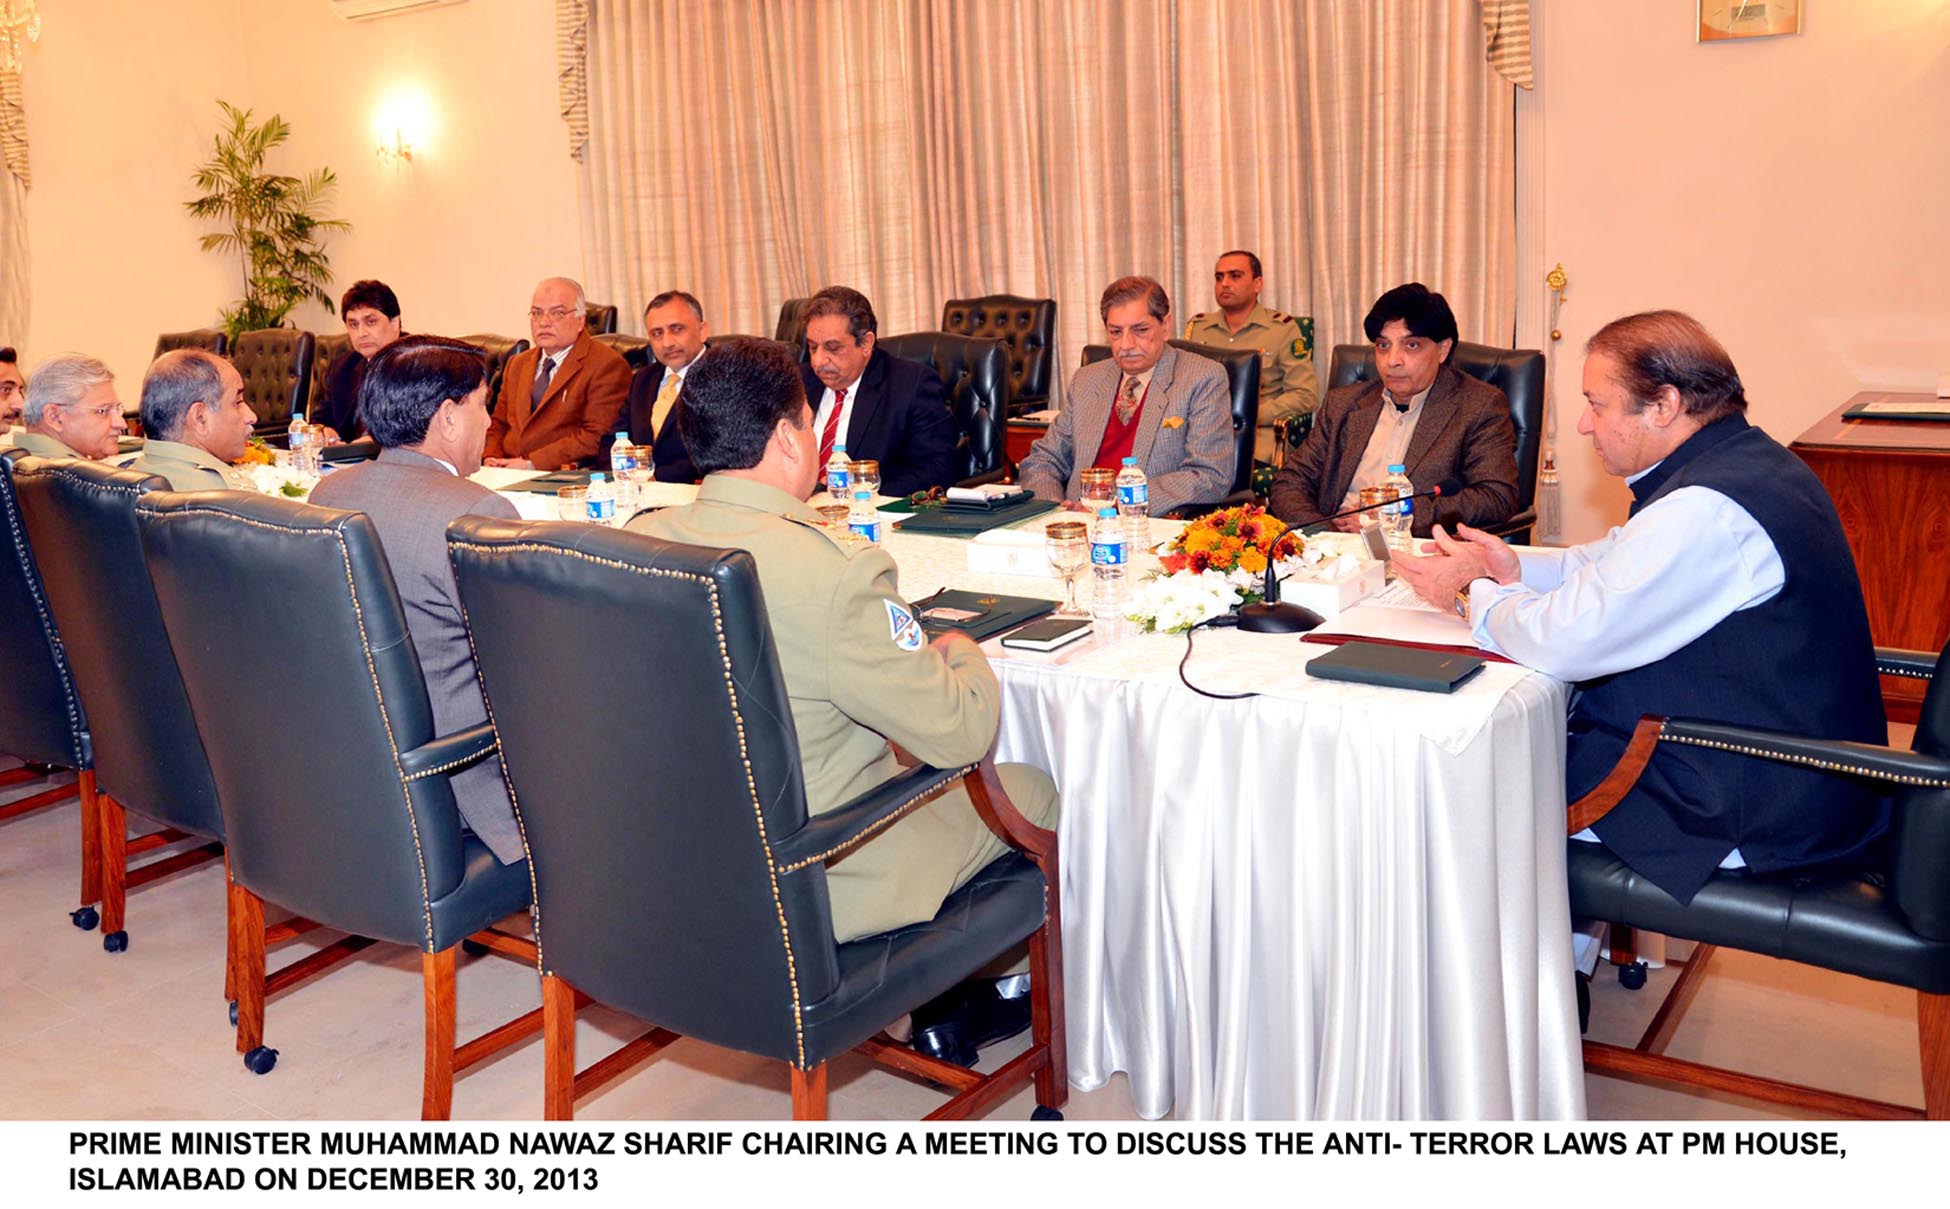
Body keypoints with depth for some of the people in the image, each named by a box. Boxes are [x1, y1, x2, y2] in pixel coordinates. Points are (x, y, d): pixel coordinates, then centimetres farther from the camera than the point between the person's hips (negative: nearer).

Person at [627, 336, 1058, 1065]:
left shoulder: (638, 540, -6)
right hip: (807, 893, -7)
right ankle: (961, 1002, 35)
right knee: (1035, 788, 13)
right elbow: (959, 732, -19)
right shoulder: (834, 574, -28)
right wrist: (963, 653, 2)